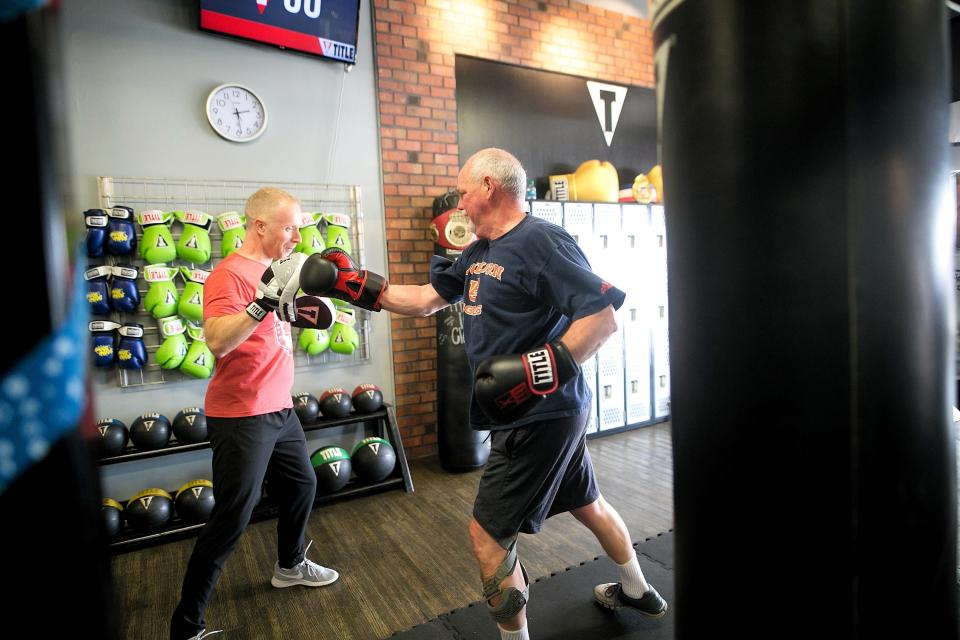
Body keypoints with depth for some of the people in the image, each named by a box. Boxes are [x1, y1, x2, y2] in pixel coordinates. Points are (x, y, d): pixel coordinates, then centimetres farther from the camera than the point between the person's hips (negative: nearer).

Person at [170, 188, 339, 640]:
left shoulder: (273, 269, 9)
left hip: (280, 409, 9)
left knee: (302, 485, 22)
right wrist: (263, 302, -39)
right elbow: (217, 342, -30)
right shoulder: (229, 274, -17)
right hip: (241, 417, -9)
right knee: (231, 519, -1)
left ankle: (290, 565, 45)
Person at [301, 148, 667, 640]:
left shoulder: (541, 241, -20)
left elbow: (604, 317, -23)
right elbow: (425, 299, 12)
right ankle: (638, 592, 50)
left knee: (487, 534, 1)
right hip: (550, 412, 10)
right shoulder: (478, 252, 9)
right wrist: (355, 285, 9)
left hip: (540, 417, -10)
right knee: (586, 503, 26)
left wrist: (543, 369, -31)